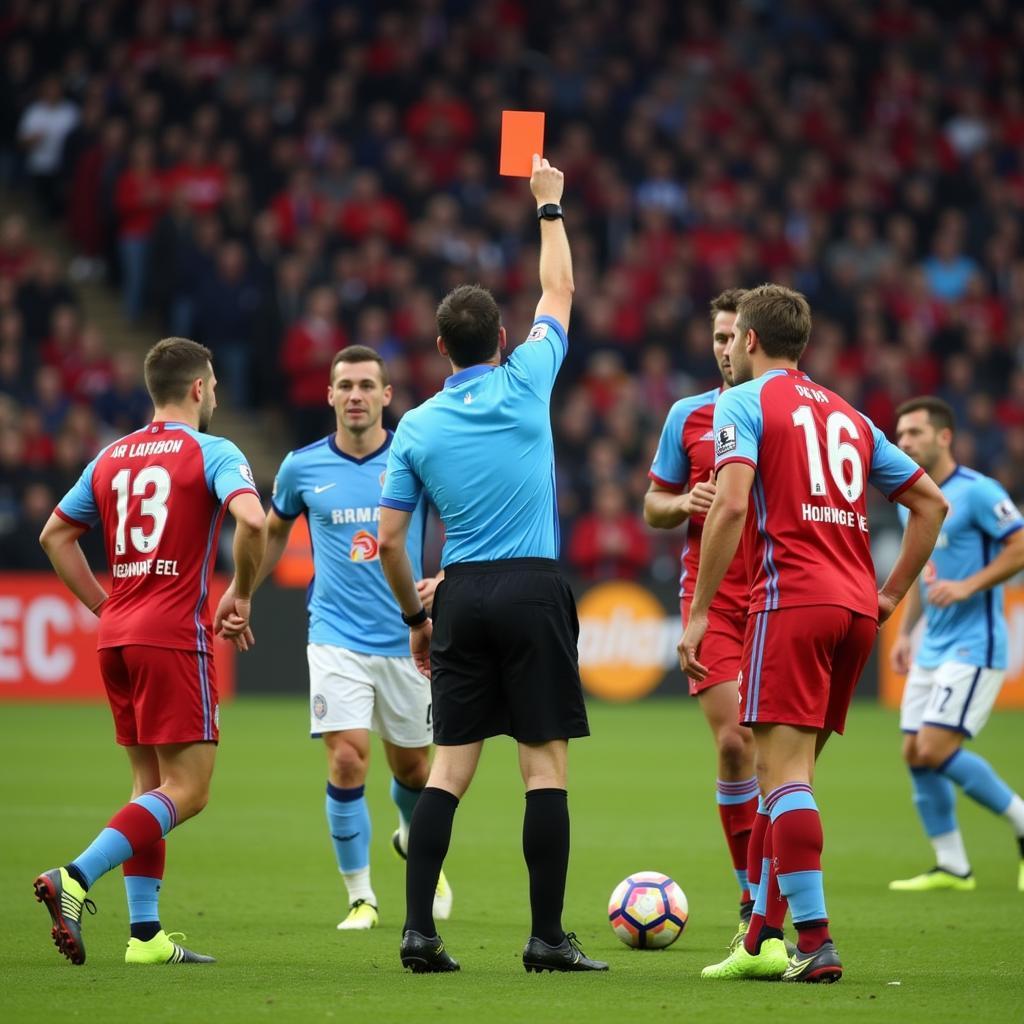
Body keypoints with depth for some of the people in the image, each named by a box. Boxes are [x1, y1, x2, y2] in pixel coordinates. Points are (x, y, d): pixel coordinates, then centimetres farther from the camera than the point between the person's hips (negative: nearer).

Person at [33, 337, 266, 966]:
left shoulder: (112, 458, 15)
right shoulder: (212, 452, -4)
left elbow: (55, 535, 20)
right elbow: (252, 519, -21)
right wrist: (242, 594, -6)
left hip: (117, 634, 7)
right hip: (175, 636, -7)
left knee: (151, 783, 12)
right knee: (188, 790, -7)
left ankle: (146, 933, 7)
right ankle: (76, 879, -22)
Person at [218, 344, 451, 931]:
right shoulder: (304, 467, 0)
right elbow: (275, 531, 18)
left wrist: (443, 580, -12)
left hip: (405, 638, 1)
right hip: (337, 637, -1)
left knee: (411, 765, 12)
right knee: (348, 758, -16)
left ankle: (416, 844, 46)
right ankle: (360, 897, -3)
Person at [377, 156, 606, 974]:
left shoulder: (416, 427, 5)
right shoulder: (526, 385, -1)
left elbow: (389, 539, 6)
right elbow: (559, 292, 14)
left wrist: (414, 616, 19)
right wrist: (548, 205, 26)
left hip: (462, 597, 3)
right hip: (534, 590, -3)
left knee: (450, 766, 5)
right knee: (546, 762, -1)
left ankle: (419, 930, -2)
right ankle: (548, 937, -3)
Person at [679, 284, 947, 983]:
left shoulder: (744, 402, 2)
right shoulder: (847, 415, 22)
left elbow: (731, 505, -13)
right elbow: (931, 501, 22)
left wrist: (698, 614, -12)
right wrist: (893, 593, 21)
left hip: (790, 600, -7)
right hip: (856, 609, 7)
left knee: (784, 771, -10)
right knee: (789, 770, 13)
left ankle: (816, 942, -19)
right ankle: (764, 938, 13)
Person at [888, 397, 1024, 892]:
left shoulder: (976, 492, -12)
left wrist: (968, 586, -22)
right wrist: (904, 633, 16)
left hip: (973, 646, -9)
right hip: (932, 647, 9)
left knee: (936, 750, -15)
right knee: (915, 755, 3)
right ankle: (951, 867, 11)